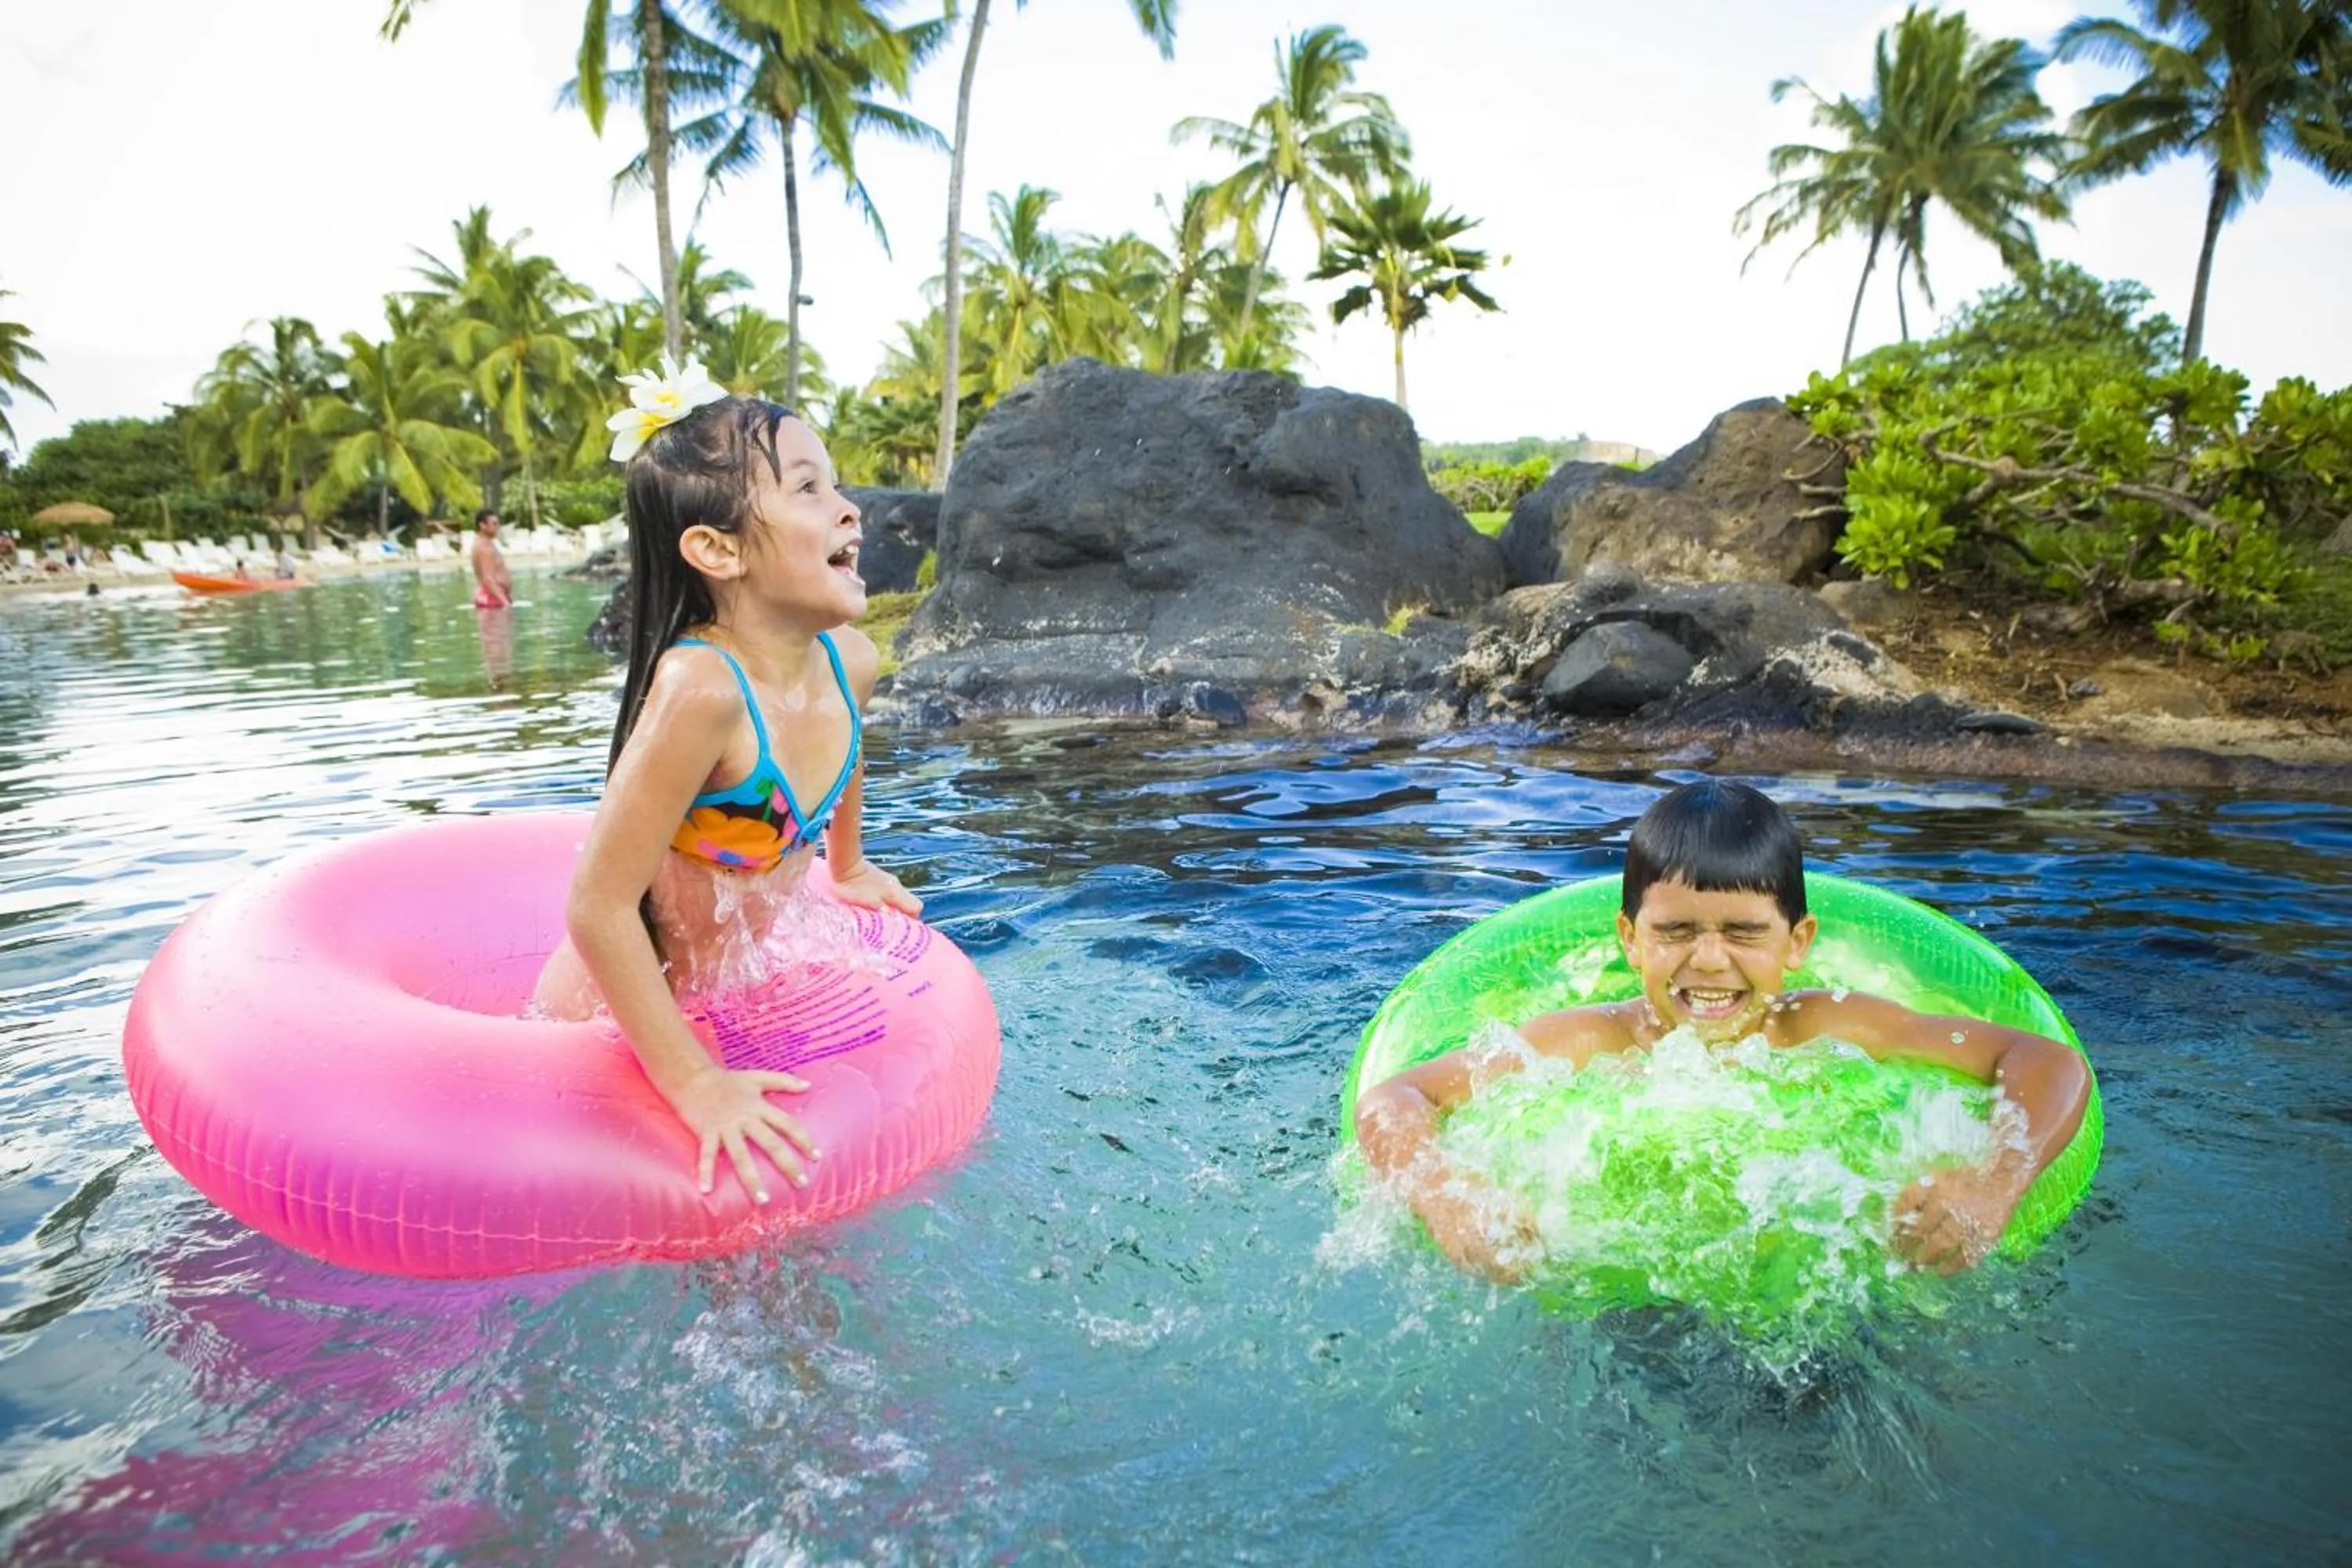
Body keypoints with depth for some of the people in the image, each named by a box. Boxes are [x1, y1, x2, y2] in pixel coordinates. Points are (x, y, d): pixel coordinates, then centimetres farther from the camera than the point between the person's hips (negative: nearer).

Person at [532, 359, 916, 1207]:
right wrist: (695, 1084, -30)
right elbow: (599, 908, -34)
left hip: (740, 983, 7)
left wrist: (847, 866, 27)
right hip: (618, 1009, -7)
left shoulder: (850, 660, -12)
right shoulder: (702, 690, -36)